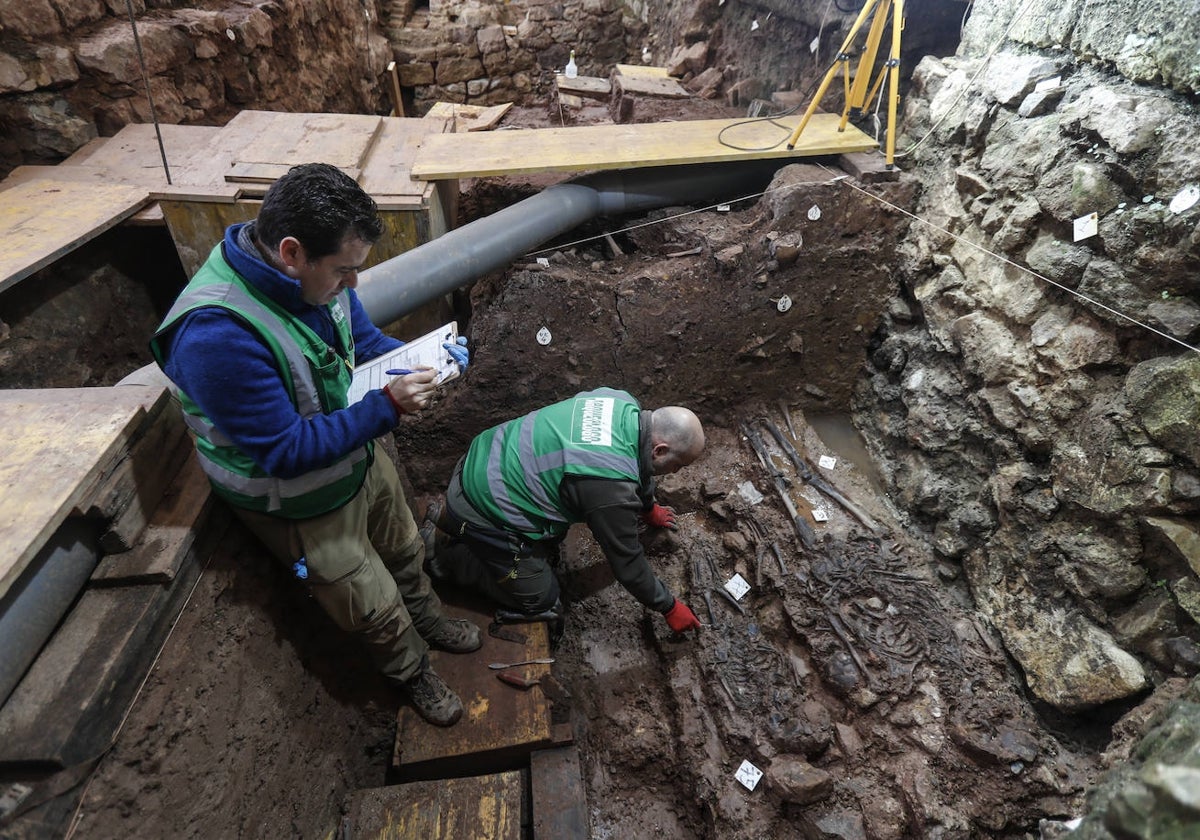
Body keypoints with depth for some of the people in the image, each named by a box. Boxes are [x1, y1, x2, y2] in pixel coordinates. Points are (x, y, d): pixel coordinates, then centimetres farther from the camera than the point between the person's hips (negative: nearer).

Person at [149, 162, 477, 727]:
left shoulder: (316, 275, -15)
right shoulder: (216, 333, -38)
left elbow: (365, 341, 4)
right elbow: (285, 450, -32)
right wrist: (386, 407, -35)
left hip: (359, 460, 7)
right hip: (301, 506, -6)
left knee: (404, 551, 28)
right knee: (374, 607, 14)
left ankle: (429, 622, 59)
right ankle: (412, 674, 46)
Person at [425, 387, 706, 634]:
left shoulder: (621, 403, -7)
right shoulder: (612, 488, -31)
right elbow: (627, 563, -16)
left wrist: (649, 506, 30)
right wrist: (669, 607, 0)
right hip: (484, 515, -8)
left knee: (551, 542, 28)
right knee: (541, 602, 8)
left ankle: (450, 514, 24)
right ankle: (442, 548, 10)